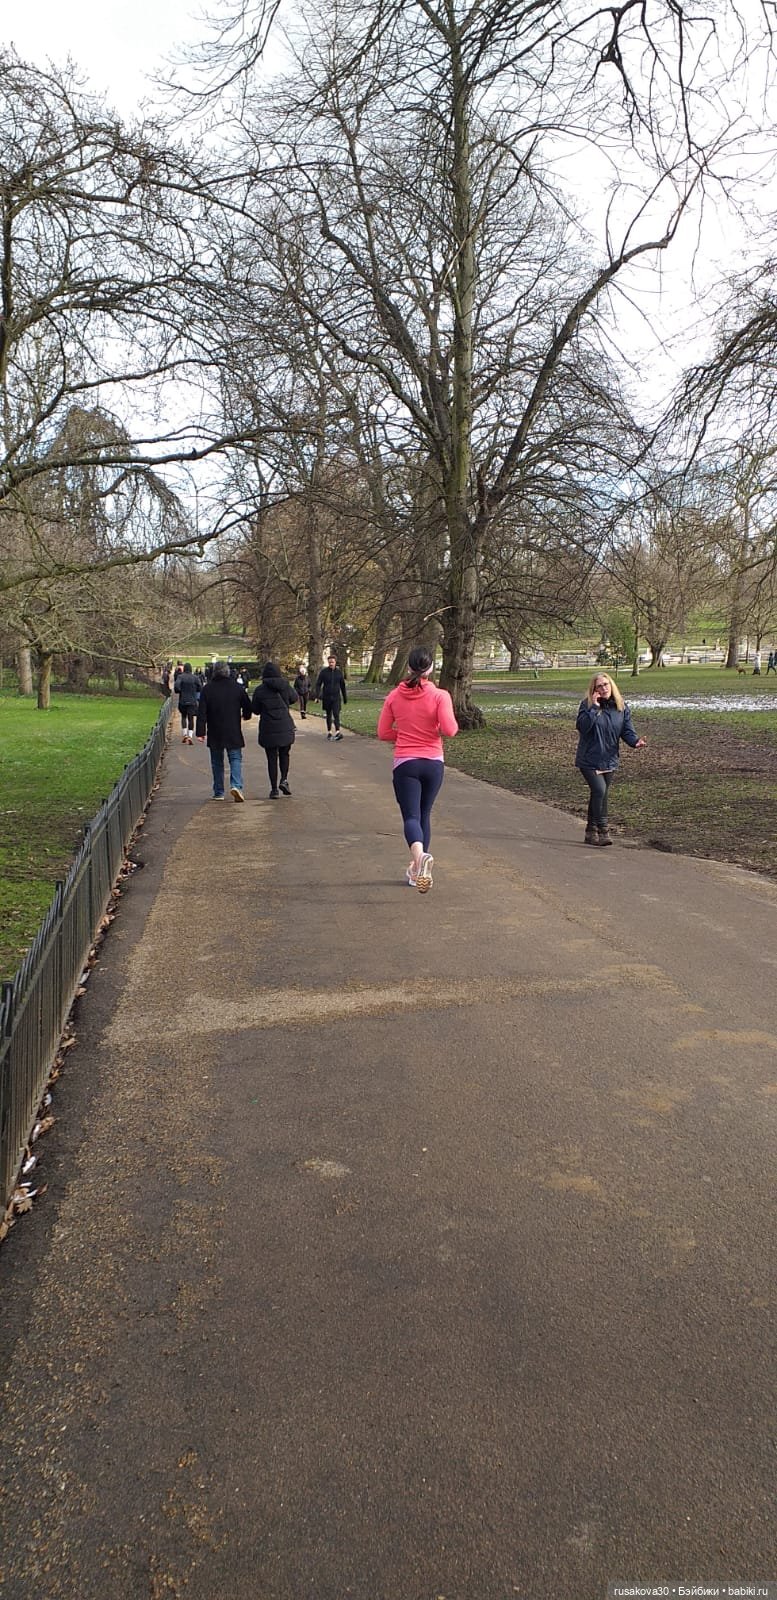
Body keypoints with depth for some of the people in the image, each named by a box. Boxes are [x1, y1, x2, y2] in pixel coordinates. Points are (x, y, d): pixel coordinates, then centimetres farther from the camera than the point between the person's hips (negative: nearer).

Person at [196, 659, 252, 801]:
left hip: (214, 733, 1)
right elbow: (247, 706, 5)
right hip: (233, 732, 0)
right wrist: (246, 716, 27)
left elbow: (201, 712, -6)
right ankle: (236, 785, -20)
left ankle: (218, 792, 14)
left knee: (217, 762, 11)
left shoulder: (207, 689, -4)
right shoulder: (236, 687, -2)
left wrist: (200, 732, -3)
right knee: (235, 759, 3)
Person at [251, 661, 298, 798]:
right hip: (285, 727, 1)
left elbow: (255, 710, 2)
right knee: (284, 754, 19)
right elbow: (294, 698, 15)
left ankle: (274, 789, 5)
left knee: (272, 758, 5)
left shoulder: (260, 690, -7)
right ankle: (284, 780, 1)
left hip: (268, 728, -1)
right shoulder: (285, 686, -4)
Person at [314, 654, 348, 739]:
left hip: (336, 697, 0)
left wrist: (345, 698, 12)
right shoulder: (323, 672, -2)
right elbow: (318, 684, -3)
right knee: (328, 715, 11)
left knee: (336, 714, -13)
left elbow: (343, 686, 10)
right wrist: (317, 695, -15)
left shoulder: (339, 672, 2)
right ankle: (329, 732, 21)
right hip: (326, 697, 0)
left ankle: (337, 732, -22)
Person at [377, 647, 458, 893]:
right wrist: (443, 728, 5)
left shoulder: (394, 696, 0)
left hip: (405, 763, -1)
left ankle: (420, 856, -37)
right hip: (433, 763, 1)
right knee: (424, 815, 17)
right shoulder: (439, 696, -8)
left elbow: (383, 733, 3)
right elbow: (449, 730, -17)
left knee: (411, 816, -6)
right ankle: (416, 869, 26)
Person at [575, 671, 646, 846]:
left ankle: (591, 832, 25)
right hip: (589, 760, -4)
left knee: (599, 794, 13)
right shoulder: (587, 705, -8)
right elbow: (581, 726, -21)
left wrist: (635, 742, -18)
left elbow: (627, 730, 2)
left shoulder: (621, 707, 4)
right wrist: (593, 707, -25)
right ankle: (603, 830, -12)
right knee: (599, 791, -19)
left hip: (609, 760, 5)